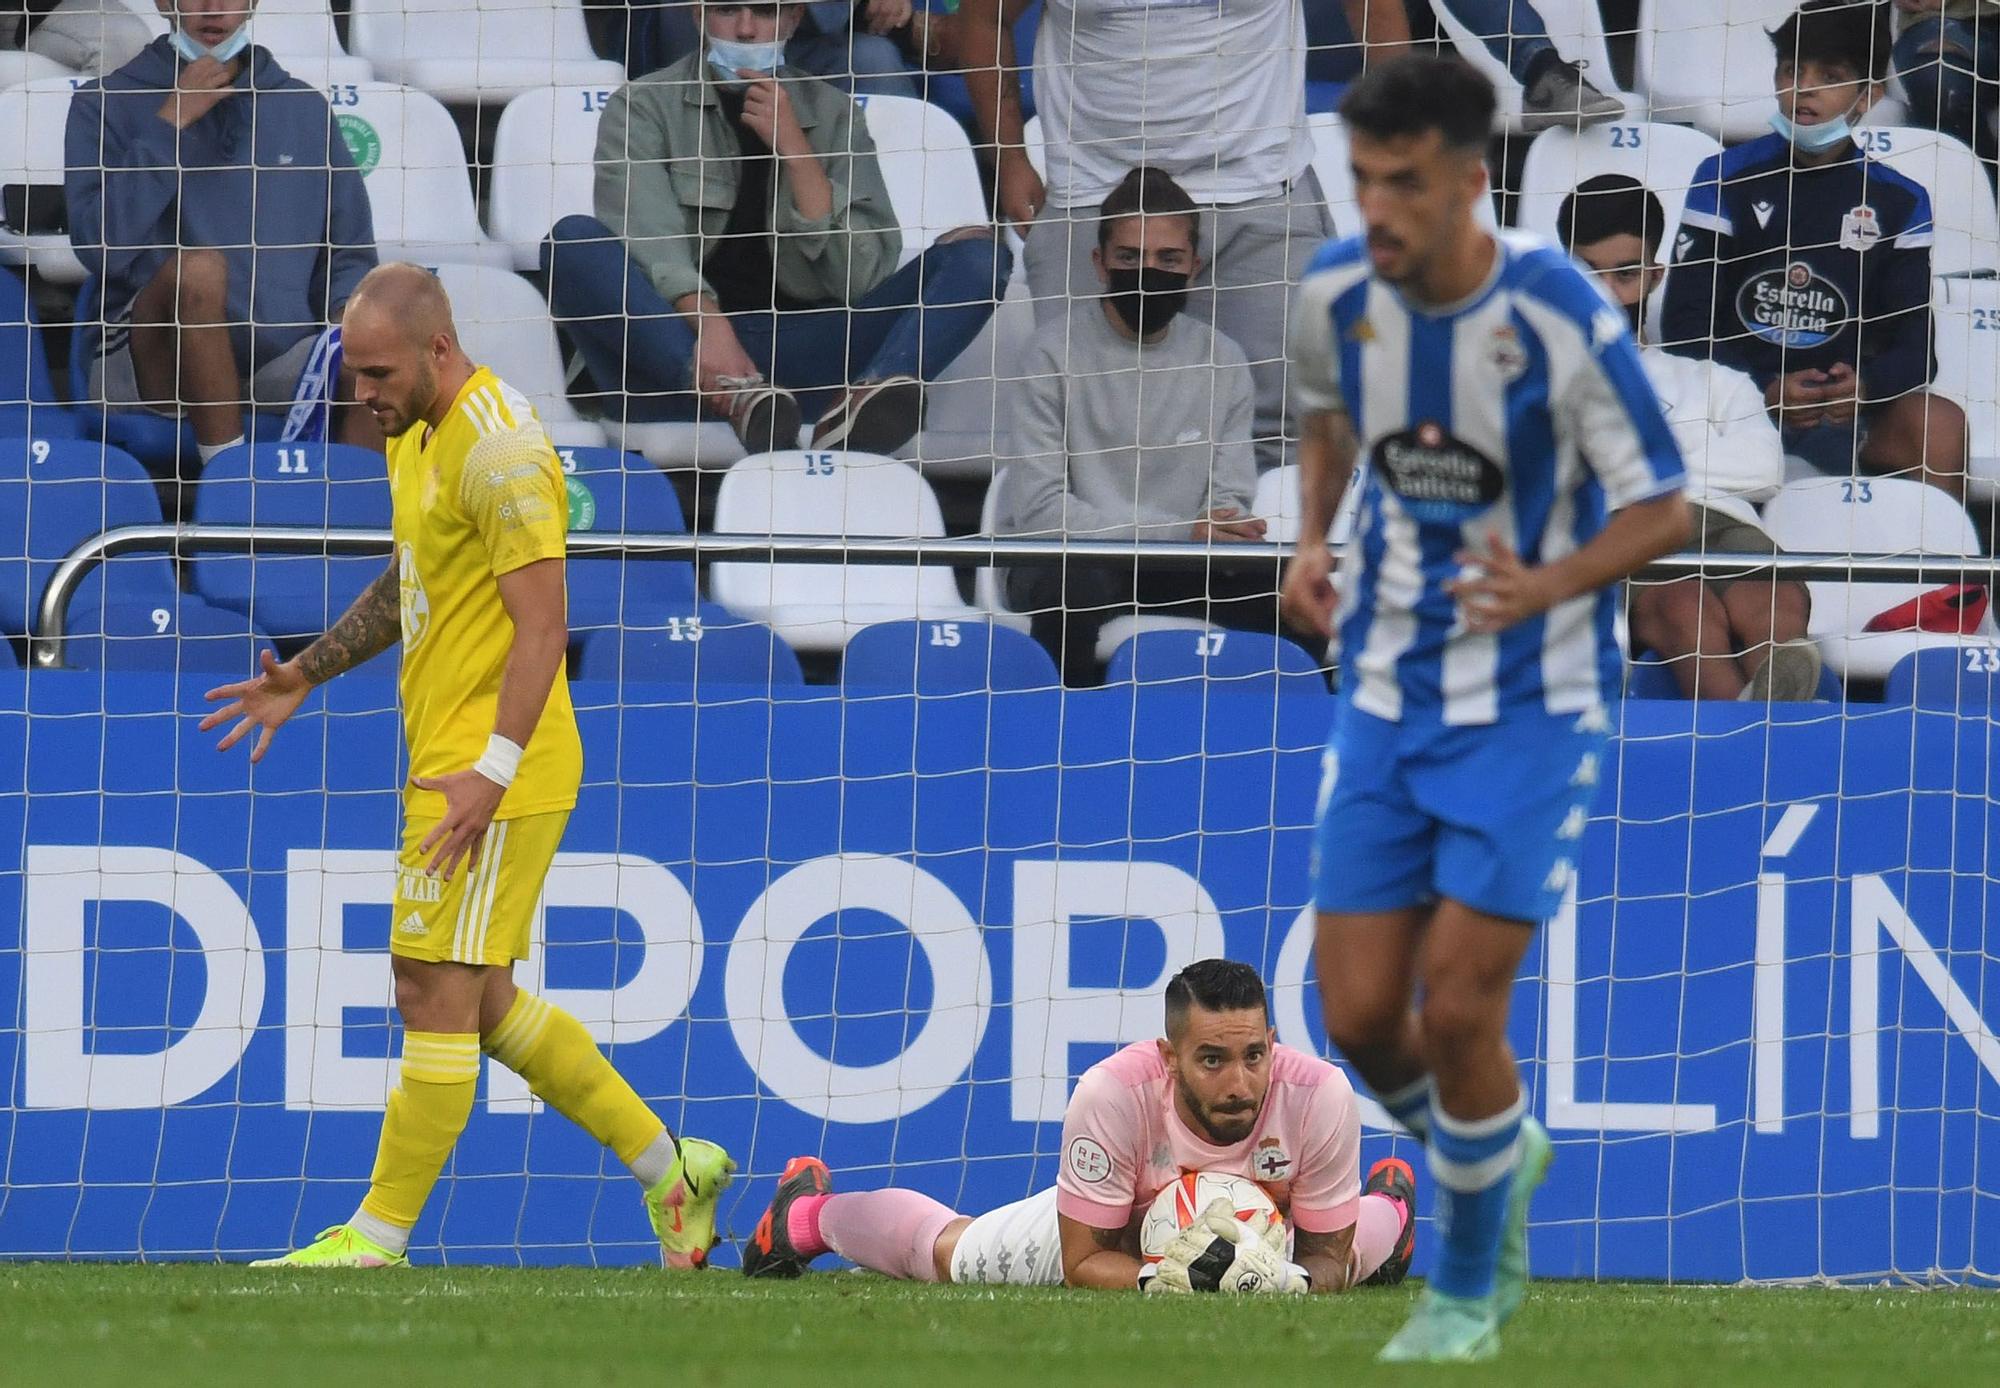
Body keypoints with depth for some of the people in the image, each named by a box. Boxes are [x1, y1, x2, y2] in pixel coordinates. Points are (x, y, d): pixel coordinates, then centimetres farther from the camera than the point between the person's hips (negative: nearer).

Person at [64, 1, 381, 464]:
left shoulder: (305, 109, 17)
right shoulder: (106, 107, 7)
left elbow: (350, 256, 16)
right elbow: (100, 247, -8)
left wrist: (348, 324, -7)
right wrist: (171, 123, -10)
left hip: (279, 361, 3)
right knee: (199, 268, -34)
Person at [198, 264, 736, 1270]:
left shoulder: (498, 450, -17)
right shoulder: (417, 435, 14)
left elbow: (542, 627, -21)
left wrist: (493, 770, -27)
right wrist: (304, 676, 22)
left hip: (494, 776, -11)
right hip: (451, 761, 11)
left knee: (437, 997, -6)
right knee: (483, 1005, 14)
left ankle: (379, 1238, -2)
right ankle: (668, 1165, 22)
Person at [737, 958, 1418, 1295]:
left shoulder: (1318, 1096, -42)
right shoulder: (1112, 1093, -45)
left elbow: (1329, 1258, -25)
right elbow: (1083, 1261, -33)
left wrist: (1292, 1282, -48)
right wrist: (1165, 1278, -52)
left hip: (1262, 1242, 1)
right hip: (1118, 1235, -1)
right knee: (941, 1250, 23)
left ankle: (1387, 1201, 68)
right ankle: (811, 1210, 54)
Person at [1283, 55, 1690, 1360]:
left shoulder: (1564, 319, -21)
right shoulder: (1337, 295, -6)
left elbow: (1664, 510, -12)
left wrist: (1549, 586, -30)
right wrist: (1312, 539, 0)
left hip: (1534, 705, -5)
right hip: (1387, 698, 5)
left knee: (1458, 1010, -10)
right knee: (1361, 1016, 1)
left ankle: (1468, 1292, 14)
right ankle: (1501, 1159, 34)